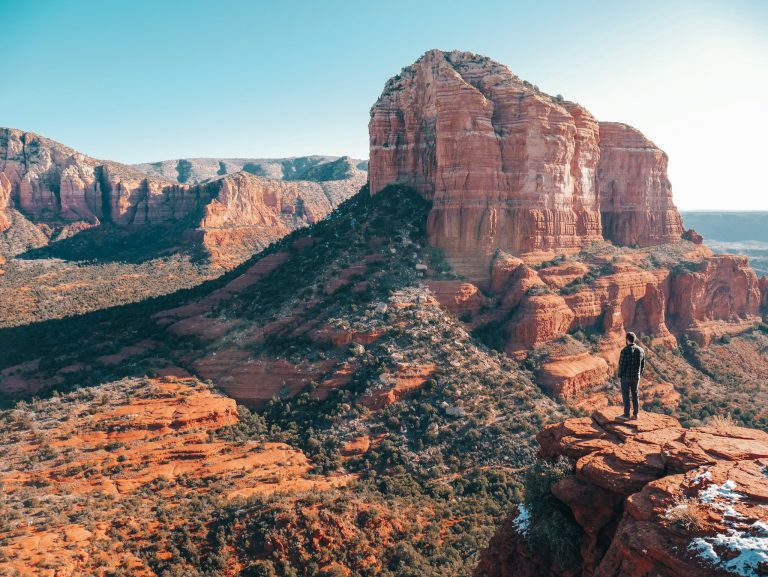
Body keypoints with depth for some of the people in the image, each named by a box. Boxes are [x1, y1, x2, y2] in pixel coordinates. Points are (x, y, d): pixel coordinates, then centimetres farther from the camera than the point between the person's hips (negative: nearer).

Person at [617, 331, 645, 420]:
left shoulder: (625, 350, -18)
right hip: (636, 377, 5)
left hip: (626, 376, -5)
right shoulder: (641, 350, 0)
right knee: (635, 395, 14)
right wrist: (639, 375, 19)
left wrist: (619, 376, -3)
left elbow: (621, 364, -15)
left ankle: (626, 414, 8)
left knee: (626, 395, 4)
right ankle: (635, 414, 17)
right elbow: (642, 365, 7)